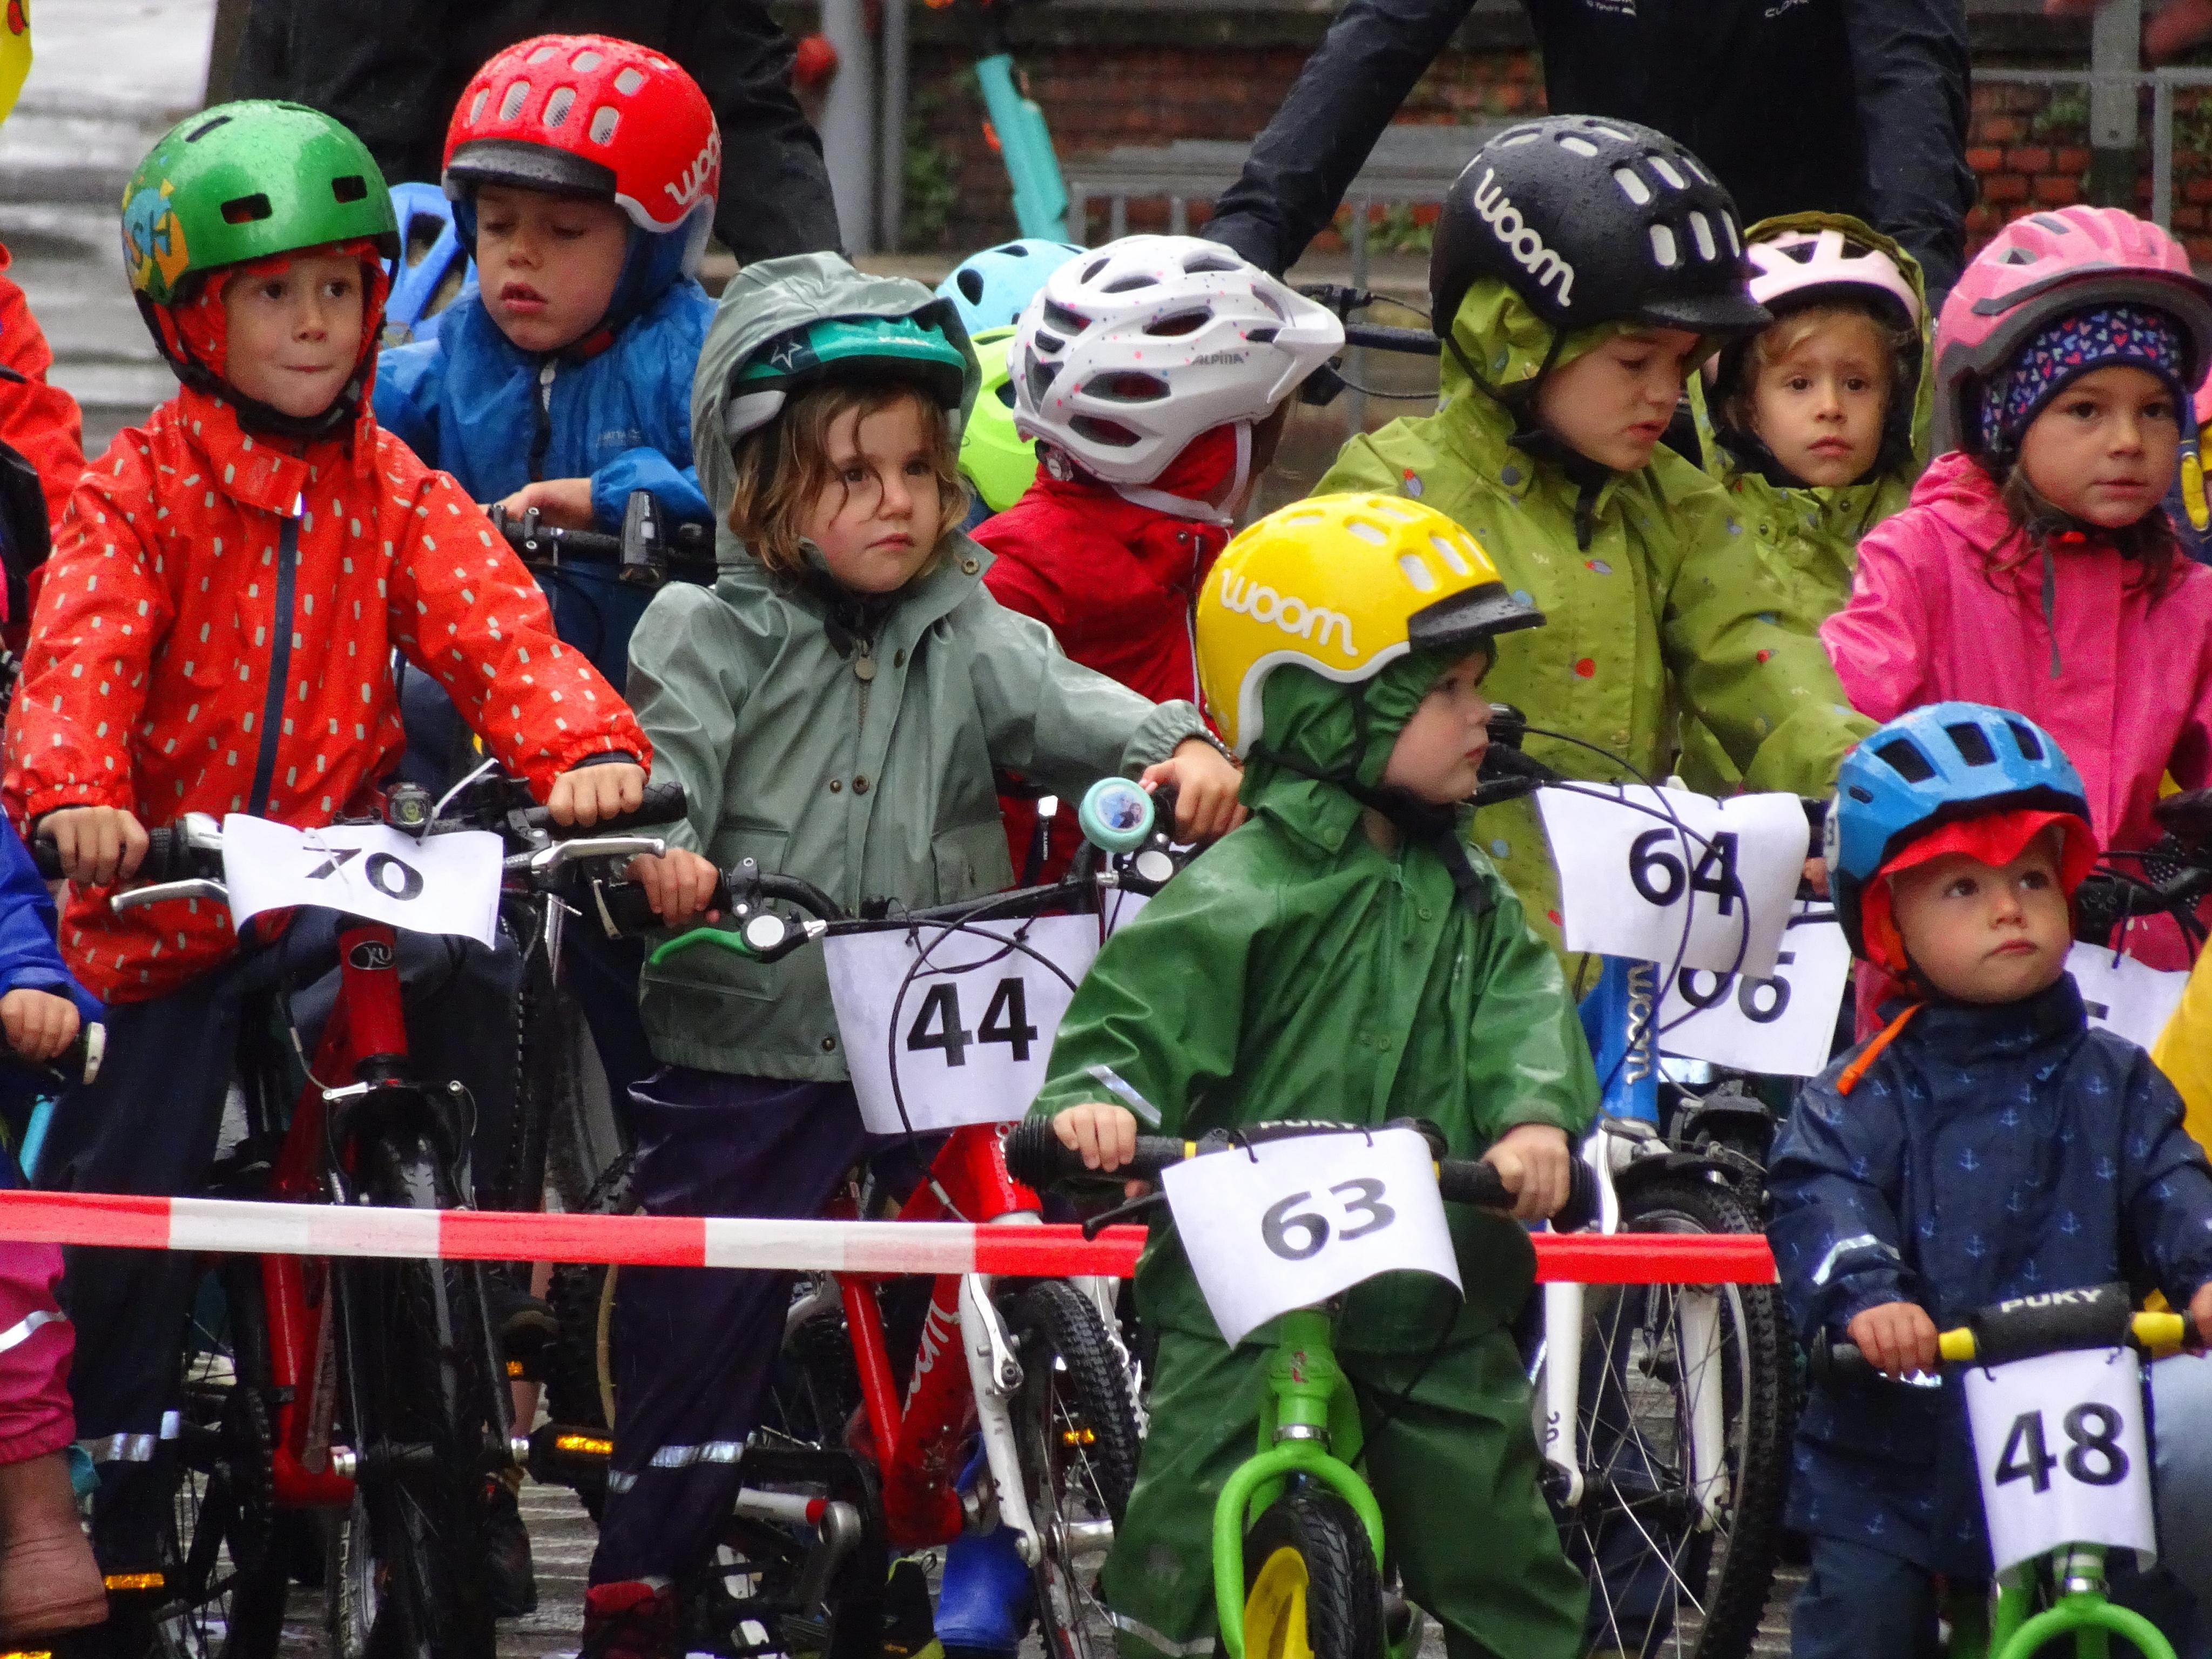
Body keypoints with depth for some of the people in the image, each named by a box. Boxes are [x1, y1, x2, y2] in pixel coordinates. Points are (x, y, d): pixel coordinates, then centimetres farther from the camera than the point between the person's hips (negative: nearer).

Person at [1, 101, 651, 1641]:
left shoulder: (394, 491, 7)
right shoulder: (143, 487, -2)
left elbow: (492, 621, -8)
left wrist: (581, 743, -28)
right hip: (167, 891, -2)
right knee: (128, 1220, -6)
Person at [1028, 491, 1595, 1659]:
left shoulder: (1467, 899, 10)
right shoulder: (1242, 894, -10)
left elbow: (1522, 1014, -2)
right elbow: (1138, 1012, -15)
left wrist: (1536, 1119, -22)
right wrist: (1094, 1101, -36)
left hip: (1436, 1306, 5)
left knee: (1501, 1560, 11)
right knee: (1181, 1561, -7)